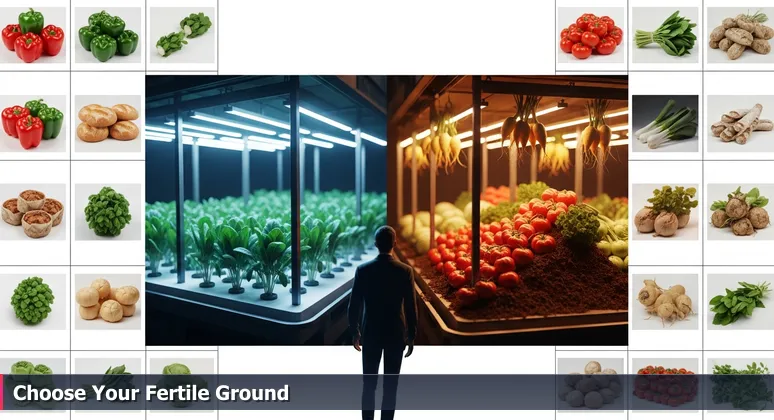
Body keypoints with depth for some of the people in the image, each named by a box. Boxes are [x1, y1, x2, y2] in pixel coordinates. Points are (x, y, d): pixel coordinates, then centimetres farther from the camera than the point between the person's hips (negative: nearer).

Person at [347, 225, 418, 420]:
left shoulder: (363, 270, -8)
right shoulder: (406, 271, -10)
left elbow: (354, 305, -4)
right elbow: (410, 306, -8)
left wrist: (355, 332, 9)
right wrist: (411, 335, 3)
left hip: (370, 333, 1)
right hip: (396, 334, -1)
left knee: (369, 383, 10)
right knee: (391, 384, 8)